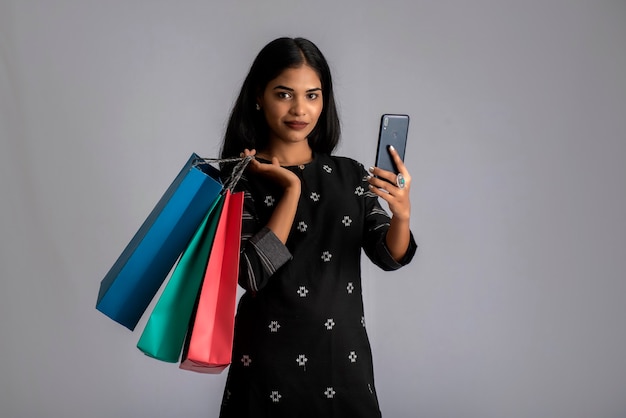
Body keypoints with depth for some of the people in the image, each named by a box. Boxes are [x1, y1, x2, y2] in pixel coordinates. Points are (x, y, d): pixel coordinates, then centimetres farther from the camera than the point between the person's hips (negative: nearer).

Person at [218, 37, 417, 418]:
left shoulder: (350, 175, 4)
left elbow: (389, 256, -6)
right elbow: (252, 274, -15)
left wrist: (402, 214, -26)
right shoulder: (240, 179, -5)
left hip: (346, 358, 3)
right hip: (271, 364, -3)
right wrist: (292, 190, -17)